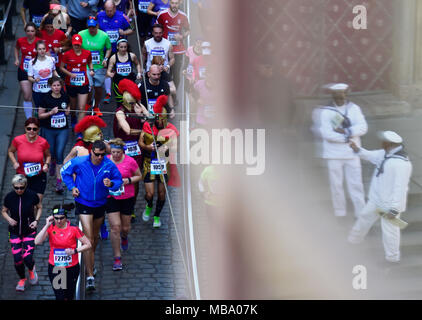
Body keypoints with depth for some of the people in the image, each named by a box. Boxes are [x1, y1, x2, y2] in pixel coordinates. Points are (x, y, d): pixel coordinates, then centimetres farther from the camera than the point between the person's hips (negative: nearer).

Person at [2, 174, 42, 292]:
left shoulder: (32, 195, -13)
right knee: (17, 259, -2)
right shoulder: (9, 197, -10)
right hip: (15, 232, 1)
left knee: (27, 258, -12)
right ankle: (22, 279, 26)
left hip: (29, 231, -1)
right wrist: (9, 219, -12)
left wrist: (36, 220, -8)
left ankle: (32, 269, 24)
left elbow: (39, 207, 6)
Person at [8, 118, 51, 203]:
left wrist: (47, 164, -10)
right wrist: (14, 162, -8)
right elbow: (10, 151, 9)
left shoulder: (43, 142, -9)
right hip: (21, 177, 0)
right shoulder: (17, 140, -10)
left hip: (39, 178, 0)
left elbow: (48, 155, 10)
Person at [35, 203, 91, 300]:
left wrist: (75, 251, -20)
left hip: (71, 268, 0)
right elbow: (37, 242, -20)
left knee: (69, 297, 14)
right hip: (54, 268, 0)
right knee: (59, 297, -1)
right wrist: (47, 225, -21)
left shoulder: (73, 229, -11)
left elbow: (88, 245, -6)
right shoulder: (50, 228, -6)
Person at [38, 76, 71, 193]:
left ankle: (59, 181, -7)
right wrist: (51, 112, -22)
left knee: (59, 154, -9)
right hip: (49, 130, 0)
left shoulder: (65, 97, -3)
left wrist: (68, 110, -3)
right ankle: (53, 162, 53)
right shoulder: (46, 99, -12)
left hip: (63, 130, 0)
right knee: (51, 153, 13)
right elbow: (40, 115, -6)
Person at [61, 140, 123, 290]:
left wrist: (111, 184, -21)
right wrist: (72, 187, -6)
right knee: (88, 238, -14)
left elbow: (118, 180, 1)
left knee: (95, 236, 21)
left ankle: (91, 264, 47)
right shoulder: (79, 162, -15)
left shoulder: (109, 166, -12)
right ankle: (90, 276, -14)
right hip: (84, 204, -3)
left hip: (100, 204, 3)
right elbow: (64, 171, 3)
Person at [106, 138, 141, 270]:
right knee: (115, 226, -9)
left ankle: (124, 237, 53)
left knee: (125, 227, 12)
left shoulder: (130, 161, -8)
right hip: (111, 198, -1)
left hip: (127, 198, 1)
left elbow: (139, 176, 4)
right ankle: (117, 258, 1)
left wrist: (128, 180, -14)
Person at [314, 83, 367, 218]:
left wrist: (346, 131, -21)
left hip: (352, 153, 1)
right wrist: (346, 138, -16)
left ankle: (361, 213, 4)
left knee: (356, 184, 0)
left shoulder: (354, 109, 1)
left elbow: (363, 127, -10)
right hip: (334, 154, -1)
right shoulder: (326, 112, -5)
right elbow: (327, 133, -16)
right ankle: (339, 213, 19)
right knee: (336, 185, 7)